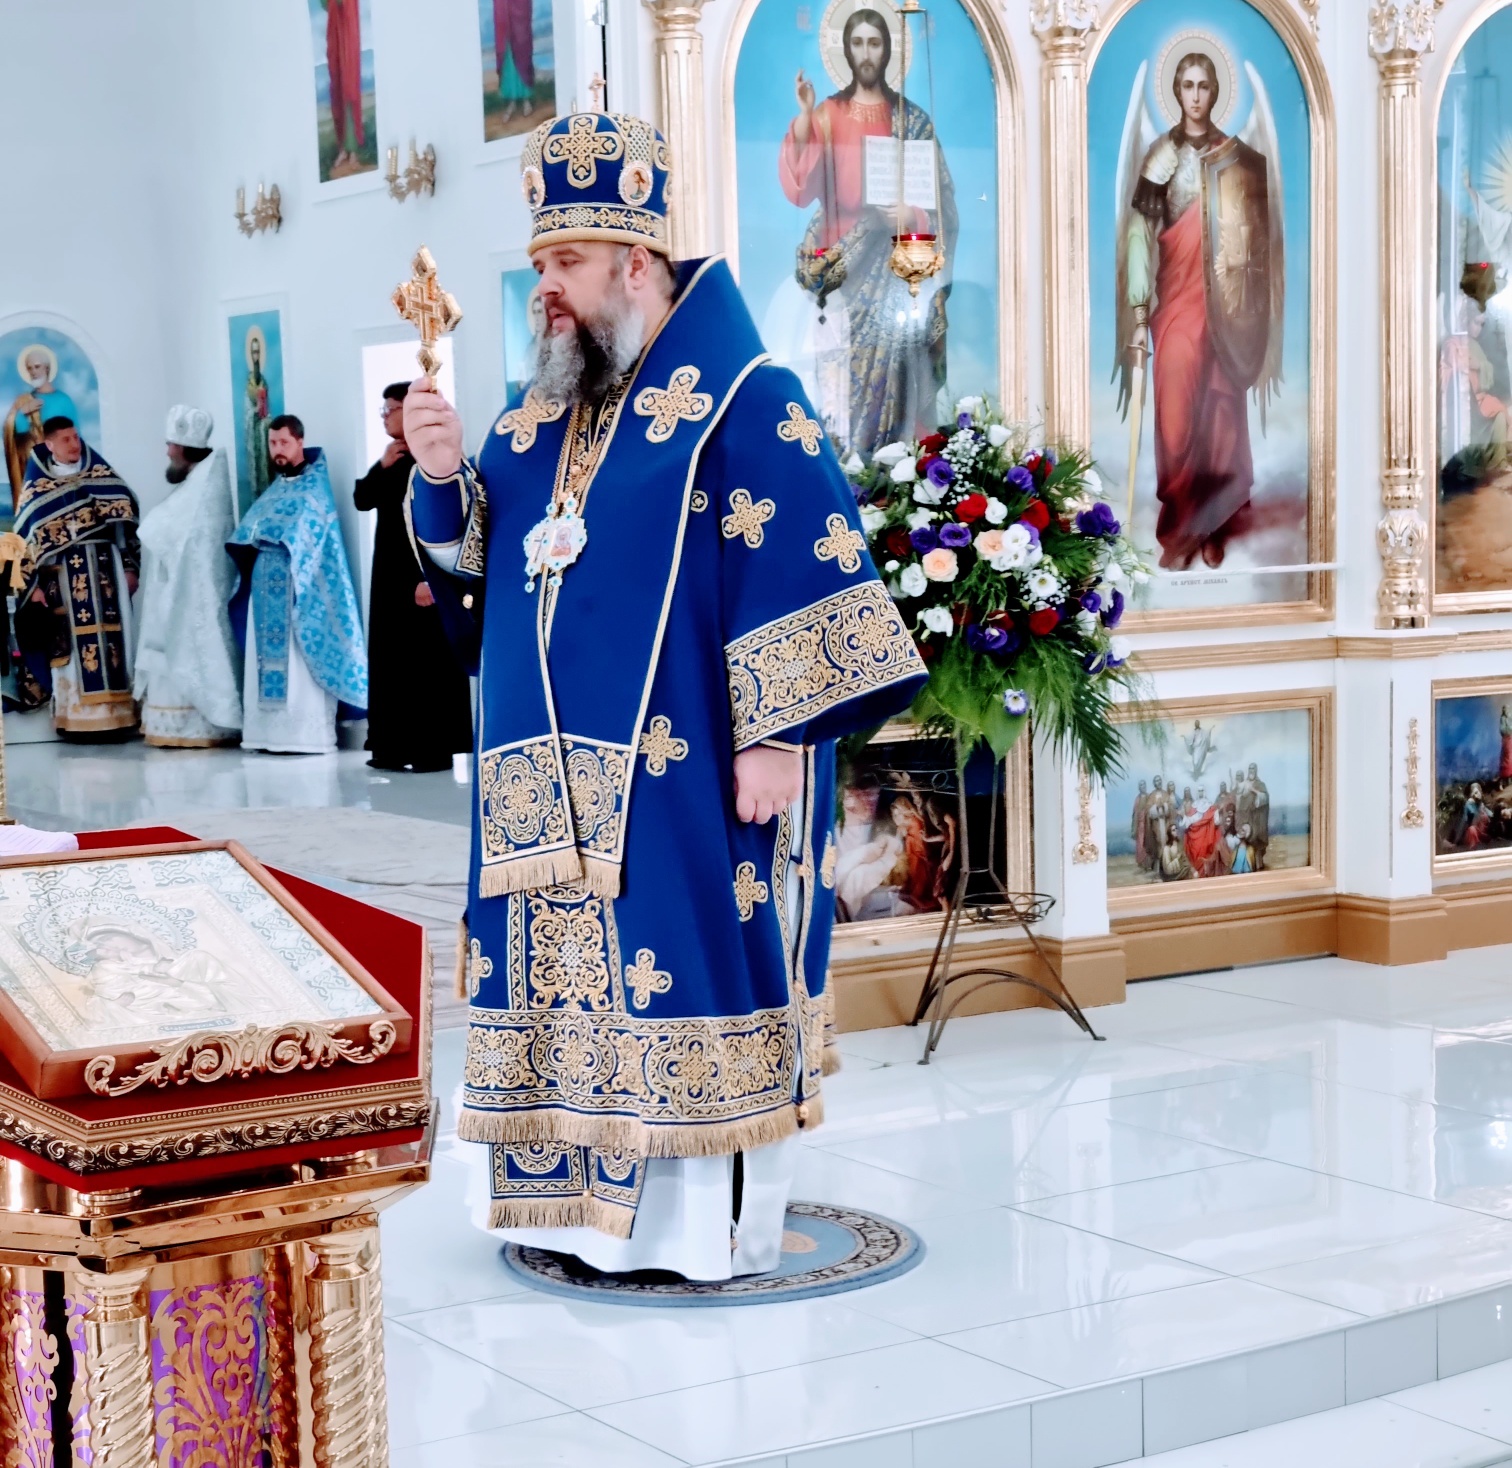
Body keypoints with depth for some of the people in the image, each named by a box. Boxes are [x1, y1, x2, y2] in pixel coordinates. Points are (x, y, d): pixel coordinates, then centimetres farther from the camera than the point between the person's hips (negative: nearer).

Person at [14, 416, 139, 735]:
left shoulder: (103, 477, 9)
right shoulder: (36, 490, 5)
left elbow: (125, 521, 8)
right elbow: (26, 539, 3)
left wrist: (130, 567, 2)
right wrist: (33, 584, -5)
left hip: (105, 571, 1)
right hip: (63, 576, -1)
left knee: (111, 641, -1)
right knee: (71, 645, -2)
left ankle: (115, 713, 2)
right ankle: (77, 717, 0)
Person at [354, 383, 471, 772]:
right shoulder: (394, 459, 14)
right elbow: (362, 500, 10)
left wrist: (428, 576, -22)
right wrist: (382, 467, -6)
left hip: (423, 575, -8)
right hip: (392, 574, 8)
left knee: (428, 661, -5)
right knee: (394, 659, 8)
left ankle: (434, 749, -1)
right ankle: (397, 747, 11)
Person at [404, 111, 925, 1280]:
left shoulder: (740, 402, -8)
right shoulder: (543, 415, 15)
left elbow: (799, 572, -14)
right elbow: (475, 559, 18)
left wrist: (775, 735, -20)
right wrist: (446, 478, -3)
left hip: (682, 773, -7)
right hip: (553, 777, 7)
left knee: (695, 971, -4)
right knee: (571, 970, 9)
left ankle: (716, 1227, 7)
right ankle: (592, 1200, 20)